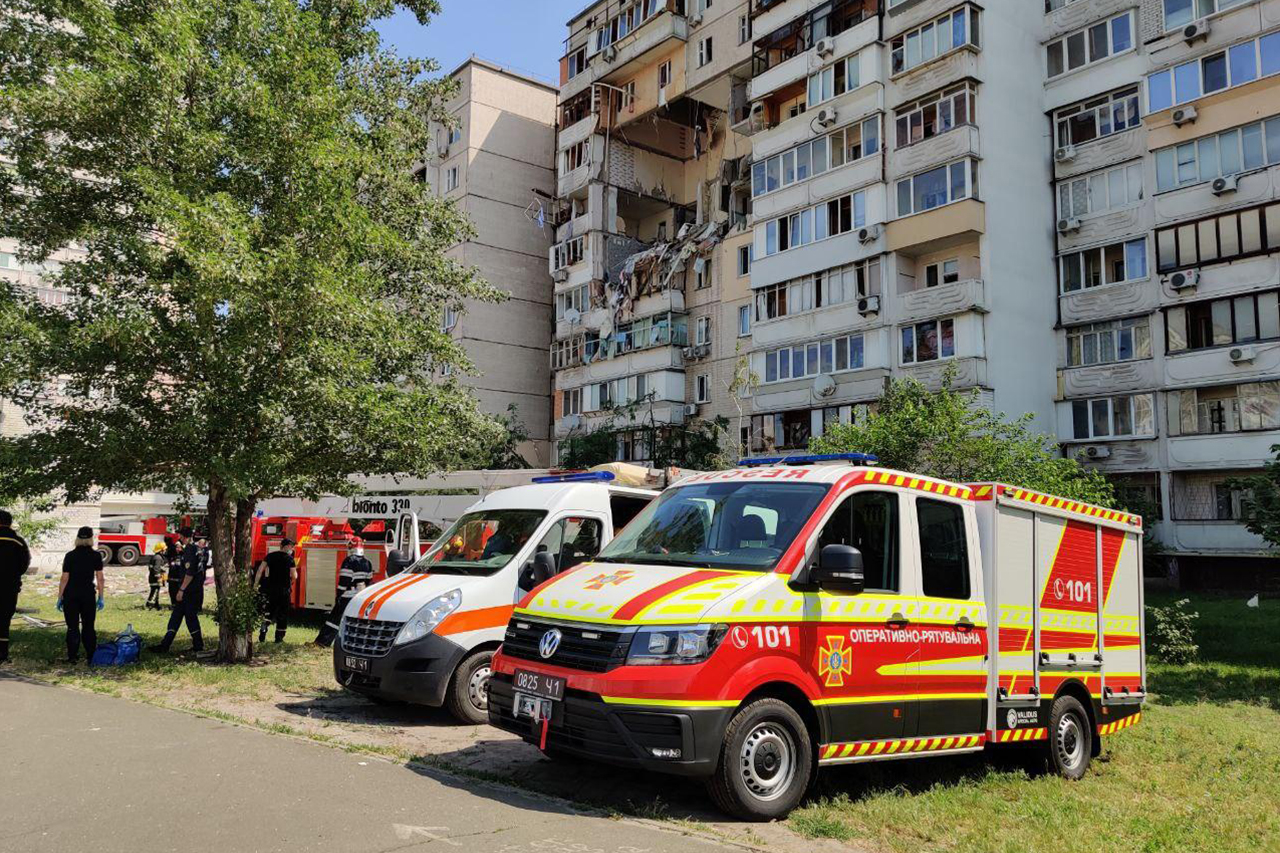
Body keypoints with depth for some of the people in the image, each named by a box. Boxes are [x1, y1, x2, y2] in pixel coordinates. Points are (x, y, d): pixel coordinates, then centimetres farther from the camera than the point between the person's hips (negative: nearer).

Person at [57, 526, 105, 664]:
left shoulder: (70, 555, -4)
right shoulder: (96, 556, -3)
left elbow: (64, 578, -5)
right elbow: (100, 578, -2)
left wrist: (60, 597, 2)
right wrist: (100, 597, 4)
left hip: (70, 594, -1)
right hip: (88, 594, 1)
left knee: (72, 627, 6)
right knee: (88, 626, 10)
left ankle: (72, 656, 7)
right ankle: (91, 656, 11)